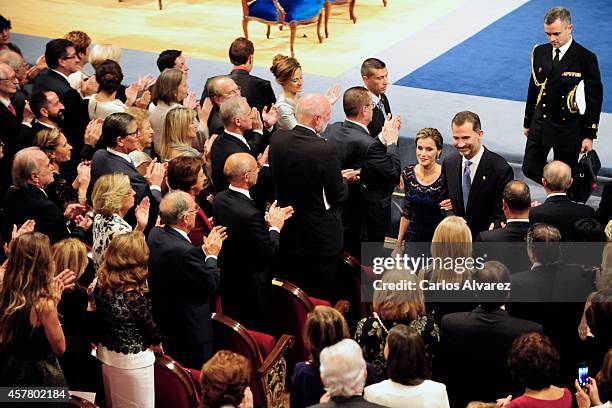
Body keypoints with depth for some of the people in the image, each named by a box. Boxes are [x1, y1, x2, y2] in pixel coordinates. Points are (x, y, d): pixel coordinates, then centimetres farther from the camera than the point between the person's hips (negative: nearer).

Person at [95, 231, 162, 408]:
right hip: (132, 361, -7)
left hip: (106, 354, 7)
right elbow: (149, 325, -14)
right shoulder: (134, 296, -28)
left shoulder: (101, 284, -11)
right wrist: (157, 343, 8)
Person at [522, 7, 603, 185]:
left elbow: (595, 99, -8)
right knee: (530, 169, 4)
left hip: (569, 128, -4)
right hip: (540, 124, 4)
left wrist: (589, 135, -9)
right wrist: (528, 122, 14)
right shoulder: (540, 52, 2)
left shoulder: (586, 58, -13)